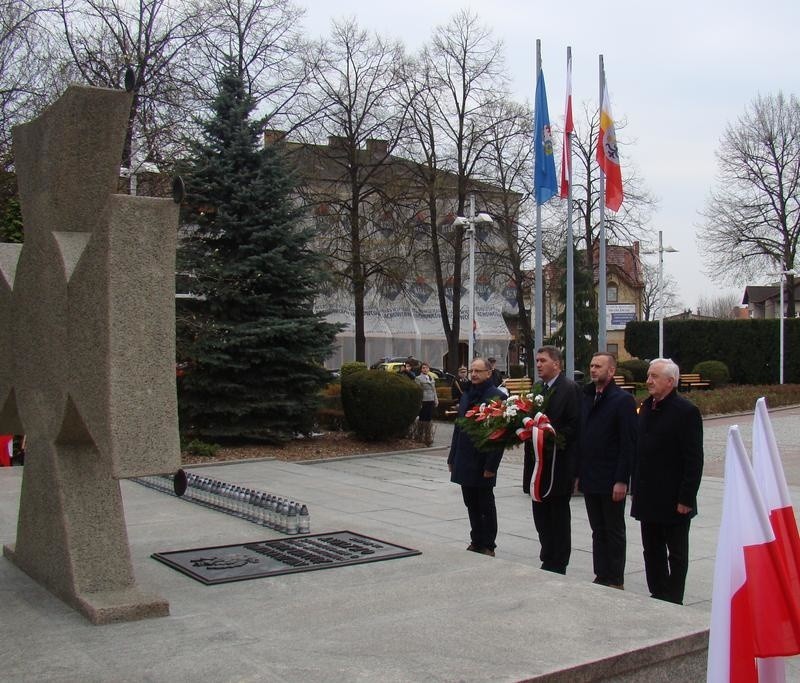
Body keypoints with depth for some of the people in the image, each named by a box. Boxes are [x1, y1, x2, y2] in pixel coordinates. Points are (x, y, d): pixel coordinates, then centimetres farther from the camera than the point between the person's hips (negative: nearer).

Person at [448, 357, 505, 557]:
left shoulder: (496, 397, -12)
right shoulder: (466, 397, 12)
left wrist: (491, 465, -18)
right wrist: (452, 458, 13)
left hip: (483, 464, -7)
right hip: (465, 462, 7)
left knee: (486, 505, 5)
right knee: (471, 504, 14)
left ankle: (488, 546, 15)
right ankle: (476, 542, 25)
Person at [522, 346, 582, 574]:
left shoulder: (570, 389, -10)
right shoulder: (537, 388, 13)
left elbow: (574, 426, -15)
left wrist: (551, 438, -21)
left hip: (558, 463, -7)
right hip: (538, 461, 7)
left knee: (559, 518, 4)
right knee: (541, 516, 13)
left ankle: (557, 567, 12)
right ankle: (547, 562, 23)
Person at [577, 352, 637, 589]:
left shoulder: (623, 400, -10)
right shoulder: (587, 398, 11)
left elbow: (628, 443, -14)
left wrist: (621, 480, -18)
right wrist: (578, 473, 10)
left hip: (611, 480, -6)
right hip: (590, 479, 7)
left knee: (614, 532, 4)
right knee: (598, 531, 14)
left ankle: (615, 581, 14)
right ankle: (601, 576, 23)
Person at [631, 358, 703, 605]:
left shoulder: (686, 411, -13)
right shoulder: (646, 407, 9)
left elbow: (694, 460, -15)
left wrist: (686, 499, -17)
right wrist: (635, 489, 12)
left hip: (673, 501, -7)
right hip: (648, 499, 7)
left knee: (676, 555, 6)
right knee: (652, 552, 15)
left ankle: (673, 602, 14)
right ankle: (657, 596, 25)